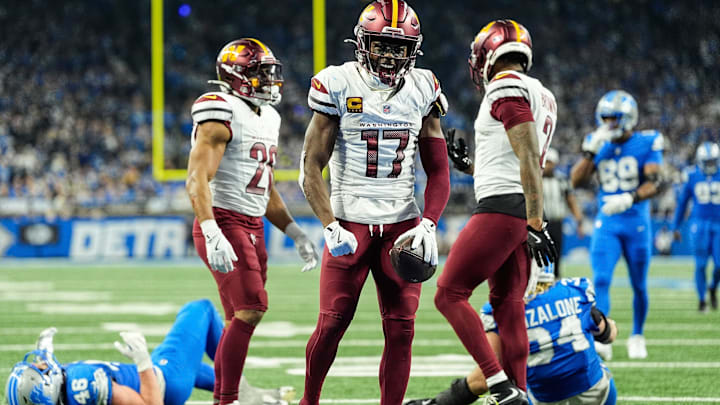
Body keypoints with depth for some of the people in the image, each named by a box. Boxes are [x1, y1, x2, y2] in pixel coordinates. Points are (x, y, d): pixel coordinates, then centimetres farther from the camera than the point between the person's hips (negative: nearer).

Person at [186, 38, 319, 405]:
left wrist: (295, 233, 18)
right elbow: (197, 180, -20)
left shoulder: (266, 119, 18)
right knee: (250, 309, -19)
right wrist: (212, 235, -31)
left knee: (239, 319, 9)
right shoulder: (222, 115, -12)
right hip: (224, 223, -9)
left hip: (252, 227, 9)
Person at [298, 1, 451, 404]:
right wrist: (330, 227, -16)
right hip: (350, 222, -3)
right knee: (332, 324, -5)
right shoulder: (338, 86, -5)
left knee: (401, 329, -3)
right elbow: (312, 167, -4)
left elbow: (438, 171, 9)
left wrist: (428, 225, -6)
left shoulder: (422, 90, 5)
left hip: (402, 225, 3)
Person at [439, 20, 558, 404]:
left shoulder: (506, 88, -10)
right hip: (523, 213, 10)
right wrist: (468, 164, 24)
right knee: (507, 305, 9)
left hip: (501, 209, -10)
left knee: (450, 295, -6)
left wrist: (535, 223, -21)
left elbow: (529, 159, -18)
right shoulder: (542, 96, 20)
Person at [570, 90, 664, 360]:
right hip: (606, 223, 2)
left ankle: (637, 337, 26)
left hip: (636, 222, -1)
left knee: (639, 285, 8)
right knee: (601, 281, -14)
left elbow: (654, 183, -16)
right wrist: (590, 152, -15)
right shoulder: (599, 144, 3)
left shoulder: (646, 144, -6)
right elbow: (576, 181, -3)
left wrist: (630, 198, -33)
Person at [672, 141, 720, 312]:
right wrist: (675, 226, 12)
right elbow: (682, 202, 10)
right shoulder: (692, 177, 0)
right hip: (700, 224, -1)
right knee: (701, 264, -6)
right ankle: (702, 301, 8)